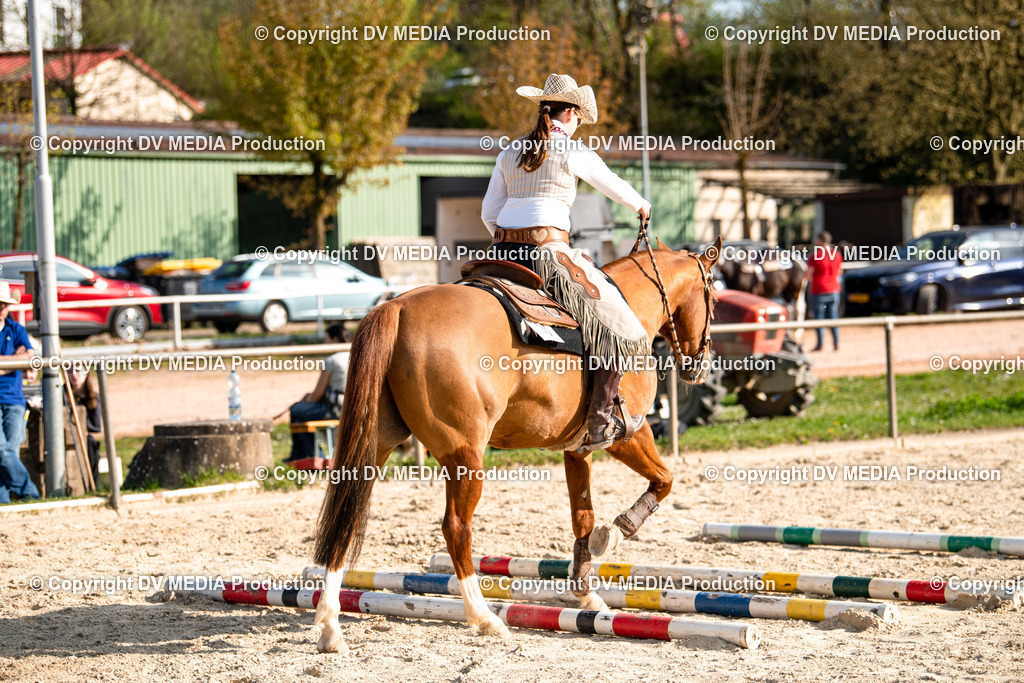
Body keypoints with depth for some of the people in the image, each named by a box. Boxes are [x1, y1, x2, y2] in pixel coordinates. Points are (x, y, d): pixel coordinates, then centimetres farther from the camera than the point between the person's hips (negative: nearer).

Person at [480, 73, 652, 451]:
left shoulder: (510, 153, 15)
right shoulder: (572, 152, -1)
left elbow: (489, 214, 15)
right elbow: (614, 186, 15)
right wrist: (641, 205, 36)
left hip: (502, 251, 6)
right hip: (549, 252, -6)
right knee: (617, 324, 0)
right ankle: (600, 423, -6)